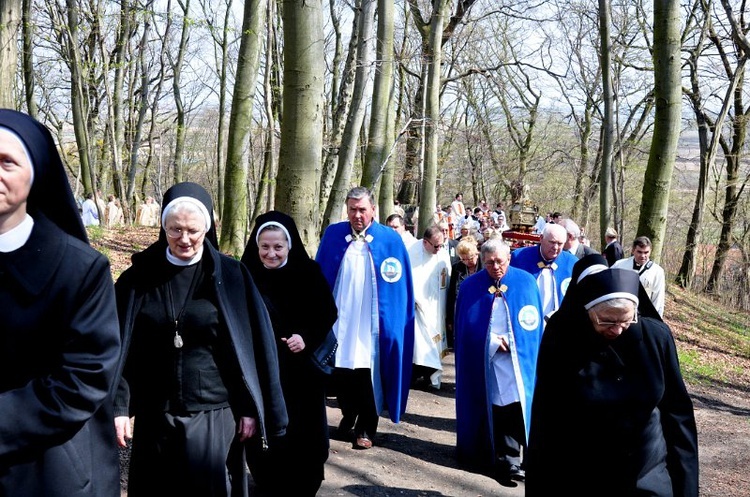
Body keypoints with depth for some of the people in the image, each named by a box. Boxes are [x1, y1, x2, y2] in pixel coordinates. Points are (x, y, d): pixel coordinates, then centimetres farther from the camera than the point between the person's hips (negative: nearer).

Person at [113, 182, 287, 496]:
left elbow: (255, 344, -3)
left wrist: (250, 408, -5)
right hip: (155, 417, 2)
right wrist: (118, 406, -6)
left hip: (215, 415, -2)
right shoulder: (139, 277, 2)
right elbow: (121, 346, 2)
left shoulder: (230, 276, -3)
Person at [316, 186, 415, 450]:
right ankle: (348, 418, 35)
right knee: (340, 372, 12)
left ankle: (365, 428, 22)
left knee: (368, 374, 5)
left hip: (371, 322, -2)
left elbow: (401, 286, -1)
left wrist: (393, 321, -5)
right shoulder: (333, 234, 1)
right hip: (339, 319, 2)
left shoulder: (390, 240, -5)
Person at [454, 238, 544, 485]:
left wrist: (510, 340, -4)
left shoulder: (526, 282, 2)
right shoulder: (471, 286, 1)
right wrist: (493, 341, -6)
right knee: (491, 407, 3)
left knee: (514, 407, -9)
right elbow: (465, 328, 2)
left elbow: (534, 325, 5)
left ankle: (508, 461, -3)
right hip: (483, 362, 0)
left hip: (518, 360, 0)